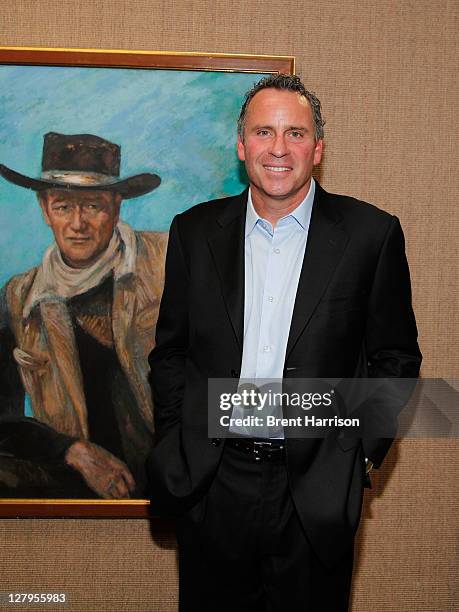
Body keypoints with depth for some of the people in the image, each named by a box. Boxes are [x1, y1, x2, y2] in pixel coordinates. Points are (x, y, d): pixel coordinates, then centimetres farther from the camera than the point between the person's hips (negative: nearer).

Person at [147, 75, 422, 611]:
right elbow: (170, 350, 9)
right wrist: (173, 446, 2)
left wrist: (360, 452, -6)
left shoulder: (371, 234, -4)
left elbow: (396, 358, 2)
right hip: (210, 487, 2)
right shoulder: (195, 231, 3)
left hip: (316, 491, -1)